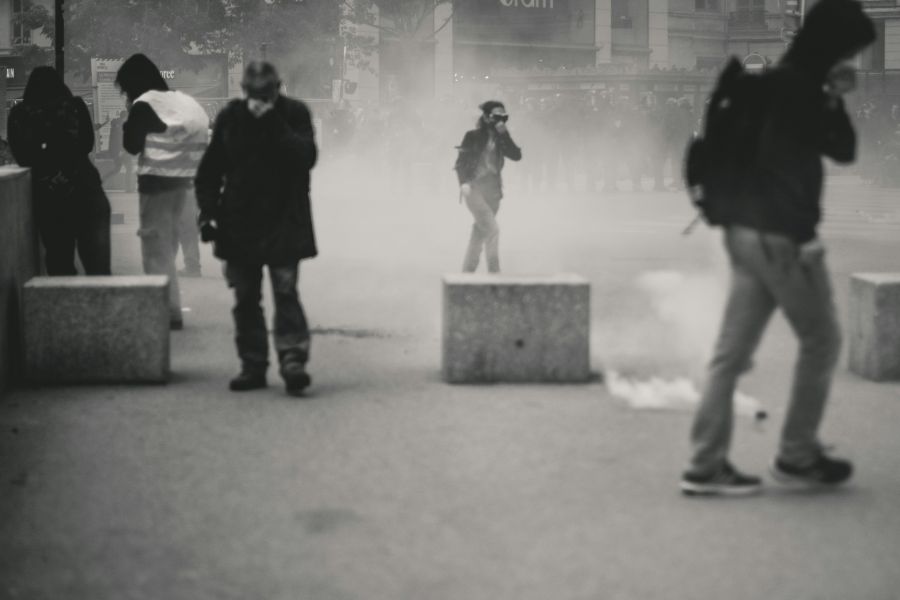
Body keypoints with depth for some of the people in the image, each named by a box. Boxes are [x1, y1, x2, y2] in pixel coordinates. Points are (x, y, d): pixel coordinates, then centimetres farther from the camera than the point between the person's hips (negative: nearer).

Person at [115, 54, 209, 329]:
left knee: (156, 244, -4)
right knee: (167, 242, 16)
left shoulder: (143, 105, -9)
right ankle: (168, 303, 21)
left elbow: (133, 145, -10)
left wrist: (129, 117, 2)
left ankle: (169, 310, -6)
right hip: (180, 179, 8)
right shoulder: (178, 100, 13)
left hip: (157, 180, -8)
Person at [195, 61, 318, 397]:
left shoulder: (294, 114, -1)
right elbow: (209, 171, 9)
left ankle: (293, 360, -14)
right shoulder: (230, 118, 4)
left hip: (283, 222, -3)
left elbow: (307, 156, -15)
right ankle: (252, 366, 12)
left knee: (285, 292, -11)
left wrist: (275, 125, -21)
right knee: (245, 297, 6)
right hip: (239, 224, 3)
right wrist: (208, 213, 0)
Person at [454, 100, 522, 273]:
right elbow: (461, 162, -4)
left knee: (481, 231, 10)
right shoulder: (473, 136, -3)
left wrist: (504, 135, -10)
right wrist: (464, 182, -18)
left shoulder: (500, 139, 11)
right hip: (475, 188, -6)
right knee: (491, 229, -18)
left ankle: (468, 271, 19)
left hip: (492, 190, 6)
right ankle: (494, 272, -16)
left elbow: (516, 155, -3)